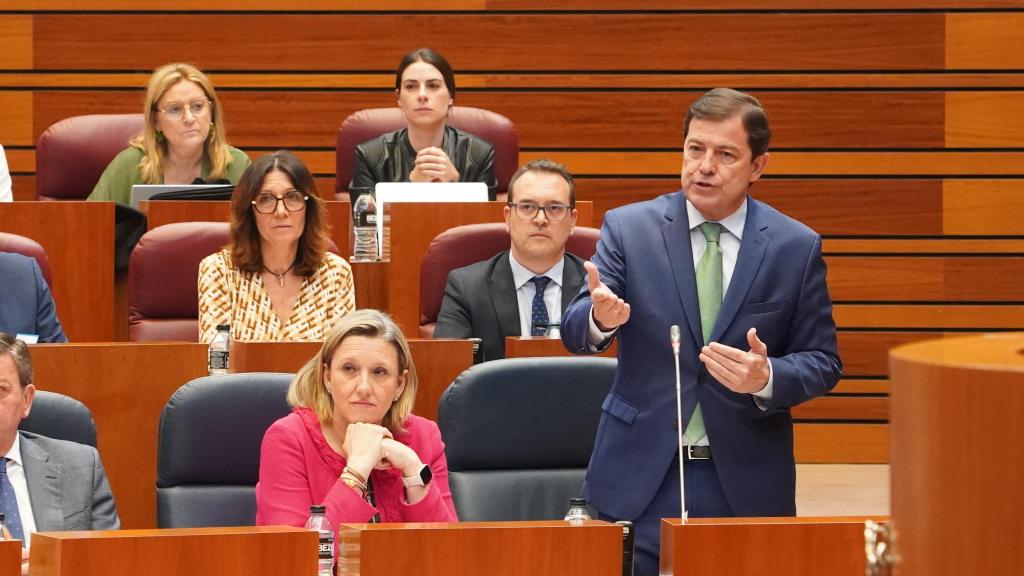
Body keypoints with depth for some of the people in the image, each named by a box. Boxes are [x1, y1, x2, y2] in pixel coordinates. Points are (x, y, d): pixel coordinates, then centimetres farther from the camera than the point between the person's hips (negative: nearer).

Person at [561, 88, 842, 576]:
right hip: (640, 477, 0)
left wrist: (767, 378, -18)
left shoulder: (796, 247, 2)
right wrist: (600, 317, -31)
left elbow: (822, 363, 4)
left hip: (746, 481, 0)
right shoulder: (628, 229, 1)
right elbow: (575, 331, -6)